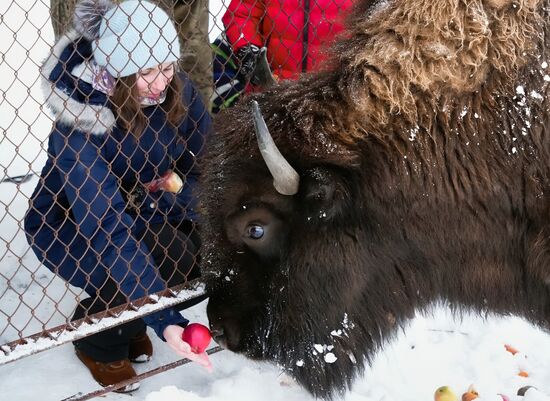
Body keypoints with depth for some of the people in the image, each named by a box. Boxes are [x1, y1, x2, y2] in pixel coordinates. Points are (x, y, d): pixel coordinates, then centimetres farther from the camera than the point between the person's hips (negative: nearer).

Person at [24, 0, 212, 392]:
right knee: (126, 277, -30)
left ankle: (128, 321, 10)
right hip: (67, 224, -5)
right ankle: (100, 346, 5)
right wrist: (165, 320, -46)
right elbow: (108, 229, -41)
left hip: (143, 211, 5)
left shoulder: (175, 89, -19)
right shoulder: (81, 124, -36)